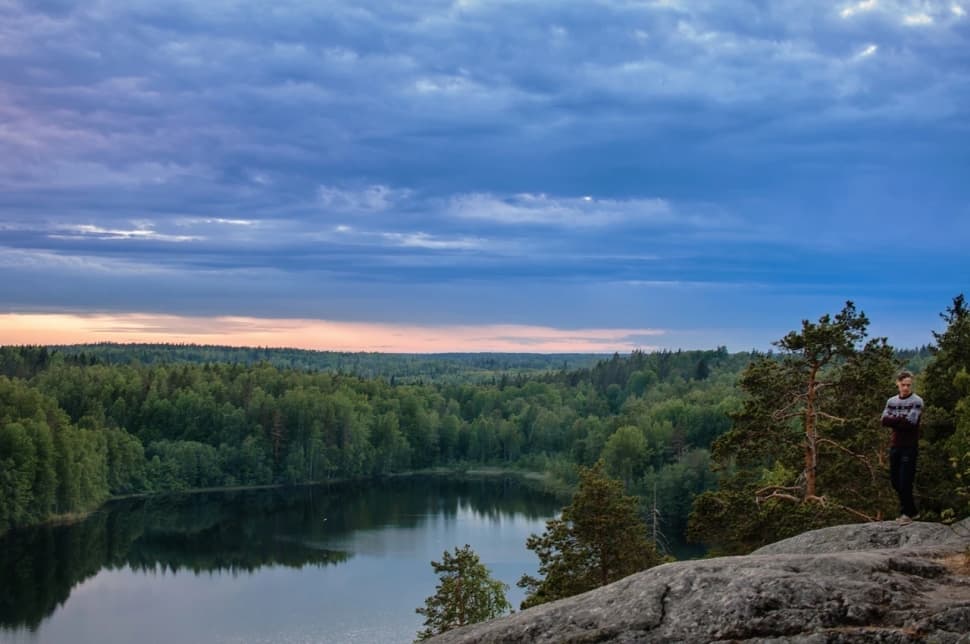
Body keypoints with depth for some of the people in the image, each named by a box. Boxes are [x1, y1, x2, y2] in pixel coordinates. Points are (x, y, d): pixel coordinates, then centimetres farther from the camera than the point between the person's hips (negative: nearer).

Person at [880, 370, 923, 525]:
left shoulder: (917, 401, -6)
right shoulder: (891, 401, 9)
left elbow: (910, 422, -19)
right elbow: (884, 421, -4)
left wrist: (893, 420, -8)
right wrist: (901, 421, -14)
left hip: (909, 447, -6)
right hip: (895, 446, 6)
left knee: (905, 482, -7)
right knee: (895, 481, 12)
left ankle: (907, 513, 7)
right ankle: (910, 510, 27)